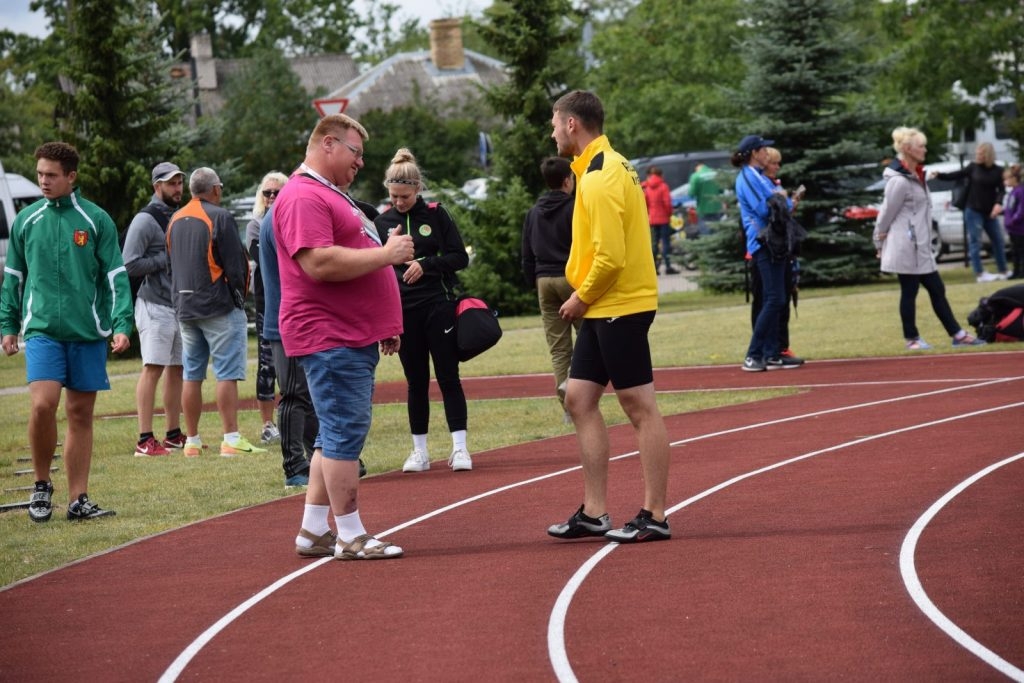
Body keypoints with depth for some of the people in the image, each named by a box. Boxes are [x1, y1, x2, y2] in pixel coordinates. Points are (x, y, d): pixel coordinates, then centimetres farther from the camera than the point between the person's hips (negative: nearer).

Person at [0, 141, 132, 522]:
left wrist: (121, 325, -9)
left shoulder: (96, 220, 1)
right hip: (42, 330, 0)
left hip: (88, 333, 0)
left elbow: (115, 276, 1)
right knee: (43, 404, -16)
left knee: (81, 414, 4)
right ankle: (41, 485, 3)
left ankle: (78, 498, 10)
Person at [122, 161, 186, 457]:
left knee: (177, 368, 10)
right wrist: (167, 259, -16)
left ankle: (174, 434, 17)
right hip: (155, 307, -8)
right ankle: (145, 440, -13)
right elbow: (130, 265, -16)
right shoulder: (145, 220, -10)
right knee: (153, 368, -11)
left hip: (180, 306, 8)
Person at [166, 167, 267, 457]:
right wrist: (239, 296, 3)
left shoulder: (175, 220, 11)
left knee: (191, 375, 9)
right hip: (219, 307, -7)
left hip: (185, 308, 7)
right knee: (227, 373, -7)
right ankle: (231, 439, -13)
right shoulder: (219, 217, -11)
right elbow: (236, 263, -11)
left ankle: (192, 441, 12)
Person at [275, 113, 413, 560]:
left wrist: (386, 326, 28)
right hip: (329, 338, -11)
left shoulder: (331, 195, 22)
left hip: (355, 338, 11)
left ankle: (314, 531, 16)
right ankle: (351, 536, -7)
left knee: (338, 433, 12)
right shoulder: (304, 196, -13)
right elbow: (318, 262, -25)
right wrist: (385, 254, -18)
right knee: (345, 430, -10)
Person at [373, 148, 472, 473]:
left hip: (438, 307, -2)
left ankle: (460, 447, 0)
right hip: (403, 311, 2)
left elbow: (460, 257, -1)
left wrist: (426, 264, -13)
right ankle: (419, 451, 11)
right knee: (416, 381, 7)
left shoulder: (436, 215, -1)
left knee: (448, 377, -2)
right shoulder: (382, 222, 5)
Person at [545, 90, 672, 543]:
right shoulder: (604, 167, 14)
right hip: (601, 309, 10)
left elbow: (610, 255, -22)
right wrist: (582, 295, 11)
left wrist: (582, 297, -9)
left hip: (620, 308, -10)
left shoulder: (601, 178, -17)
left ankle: (654, 517, 1)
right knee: (580, 400, 11)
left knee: (640, 409, -4)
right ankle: (594, 512, 15)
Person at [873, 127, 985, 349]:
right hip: (905, 246, -10)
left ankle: (957, 334, 13)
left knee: (936, 289, 10)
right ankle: (911, 338, 11)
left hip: (920, 247, 10)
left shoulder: (915, 175, 12)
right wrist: (880, 243, -2)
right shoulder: (899, 181, -19)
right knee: (909, 291, 1)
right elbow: (886, 215, -13)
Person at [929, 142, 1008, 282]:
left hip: (989, 212, 2)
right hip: (973, 211, -2)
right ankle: (980, 273, 0)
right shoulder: (973, 167, -2)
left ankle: (1003, 271, 22)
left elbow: (1001, 190, -3)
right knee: (975, 242, -4)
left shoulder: (998, 171, 0)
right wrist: (939, 175, -15)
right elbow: (957, 175, -3)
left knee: (998, 241, 10)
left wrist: (998, 204, -20)